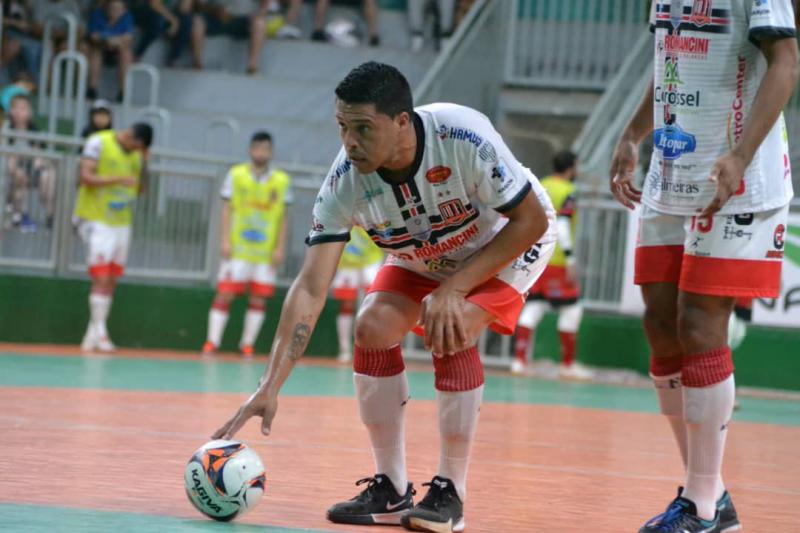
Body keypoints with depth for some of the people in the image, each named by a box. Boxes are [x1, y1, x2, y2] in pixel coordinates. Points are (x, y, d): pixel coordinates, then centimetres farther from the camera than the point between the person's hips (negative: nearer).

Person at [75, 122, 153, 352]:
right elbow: (86, 177, -17)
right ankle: (100, 333, -15)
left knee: (111, 281, 4)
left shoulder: (138, 152, 10)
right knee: (101, 279, -14)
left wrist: (144, 164, -1)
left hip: (122, 222, 6)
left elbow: (140, 189, 14)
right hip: (96, 220, -6)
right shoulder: (99, 142, -9)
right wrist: (118, 179, -27)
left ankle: (91, 337, 8)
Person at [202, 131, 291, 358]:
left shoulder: (281, 180, 6)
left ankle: (247, 344, 10)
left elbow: (282, 217, 7)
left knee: (259, 299, 2)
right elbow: (227, 209, 2)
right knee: (225, 294, -5)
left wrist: (280, 247, 1)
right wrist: (225, 241, -6)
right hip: (237, 247, -2)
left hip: (265, 252, 2)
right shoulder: (236, 174, 3)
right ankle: (212, 341, -3)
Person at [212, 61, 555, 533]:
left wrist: (455, 288, -33)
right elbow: (310, 287, -28)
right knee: (373, 329, -16)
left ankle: (450, 493, -12)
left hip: (509, 243, -4)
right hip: (422, 256, 4)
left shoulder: (465, 139, -39)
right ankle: (391, 490, 0)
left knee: (450, 332, -27)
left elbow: (531, 221, -27)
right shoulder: (345, 181, -28)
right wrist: (271, 386, -35)